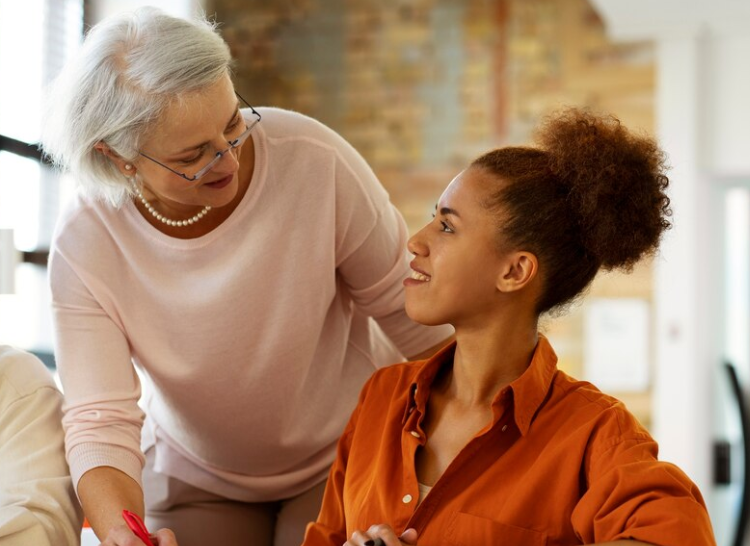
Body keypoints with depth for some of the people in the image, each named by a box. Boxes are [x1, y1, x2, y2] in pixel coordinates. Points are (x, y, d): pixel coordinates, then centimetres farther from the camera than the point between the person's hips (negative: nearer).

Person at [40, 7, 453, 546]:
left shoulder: (314, 160, -27)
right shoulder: (84, 246, -24)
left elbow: (409, 312, -15)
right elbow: (99, 422, -25)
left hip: (345, 456, -1)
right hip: (196, 476, 1)